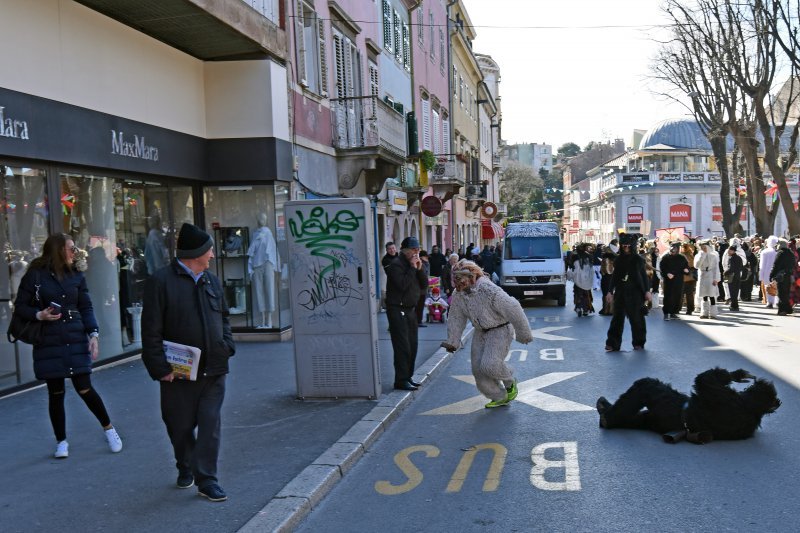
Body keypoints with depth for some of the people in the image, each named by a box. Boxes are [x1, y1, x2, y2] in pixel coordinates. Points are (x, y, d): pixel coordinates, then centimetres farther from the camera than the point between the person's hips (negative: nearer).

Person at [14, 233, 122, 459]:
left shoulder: (76, 276, 7)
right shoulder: (35, 275, -3)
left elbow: (86, 308, 7)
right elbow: (20, 306, 1)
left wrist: (93, 334, -4)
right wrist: (39, 315, -17)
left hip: (75, 340, 1)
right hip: (49, 343, -1)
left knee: (84, 388, -2)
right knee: (56, 393, 7)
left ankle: (109, 428, 18)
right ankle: (61, 441, 22)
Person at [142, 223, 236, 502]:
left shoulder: (212, 280, 11)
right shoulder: (161, 281, -9)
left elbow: (224, 317, 22)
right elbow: (151, 330, -10)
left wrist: (227, 346, 6)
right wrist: (161, 367, -14)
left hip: (214, 369, 4)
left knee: (210, 424, 1)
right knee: (180, 425, 11)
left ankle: (206, 478, 8)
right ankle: (185, 468, 35)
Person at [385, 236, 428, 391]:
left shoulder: (414, 264, 15)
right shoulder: (396, 265, -12)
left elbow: (424, 286, 10)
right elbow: (402, 285, -24)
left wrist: (420, 269, -3)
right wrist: (412, 268, -17)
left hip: (410, 309, 9)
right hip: (397, 310, -9)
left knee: (412, 346, 12)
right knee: (403, 347, -9)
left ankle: (408, 377, 21)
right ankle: (401, 381, -5)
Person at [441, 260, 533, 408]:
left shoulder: (488, 289, -26)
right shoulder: (458, 296, -4)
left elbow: (512, 309, -22)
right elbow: (455, 319, 9)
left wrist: (524, 333, -15)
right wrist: (453, 342, 4)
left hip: (500, 330, -7)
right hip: (481, 332, 7)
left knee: (490, 364, -22)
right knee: (478, 369, 3)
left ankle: (510, 382, 11)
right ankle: (500, 397, 22)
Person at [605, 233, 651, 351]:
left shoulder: (638, 259, -1)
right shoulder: (618, 259, 6)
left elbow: (644, 276, 2)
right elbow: (614, 276, 11)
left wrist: (647, 291, -4)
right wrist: (610, 291, 9)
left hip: (635, 292, -2)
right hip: (620, 292, 2)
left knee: (636, 317, 4)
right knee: (618, 317, 0)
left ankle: (638, 343, 17)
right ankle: (613, 343, 0)